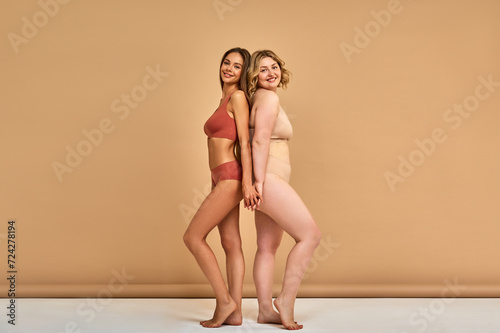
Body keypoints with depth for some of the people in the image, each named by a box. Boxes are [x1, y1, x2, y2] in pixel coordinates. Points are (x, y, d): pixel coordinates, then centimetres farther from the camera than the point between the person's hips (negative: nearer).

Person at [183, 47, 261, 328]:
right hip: (221, 179, 9)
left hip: (230, 177, -9)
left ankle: (224, 301, -2)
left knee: (193, 237, -7)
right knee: (231, 244, 6)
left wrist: (247, 183, -19)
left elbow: (245, 142, -13)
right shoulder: (224, 99, 20)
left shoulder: (238, 97, -6)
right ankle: (235, 312, 9)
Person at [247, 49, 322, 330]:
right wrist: (259, 182, -24)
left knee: (268, 247, 11)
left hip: (270, 181, 10)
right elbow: (260, 141, -20)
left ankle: (266, 310, 18)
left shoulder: (262, 98, 18)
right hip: (269, 179, -10)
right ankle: (286, 300, -4)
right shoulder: (269, 98, -11)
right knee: (311, 235, -8)